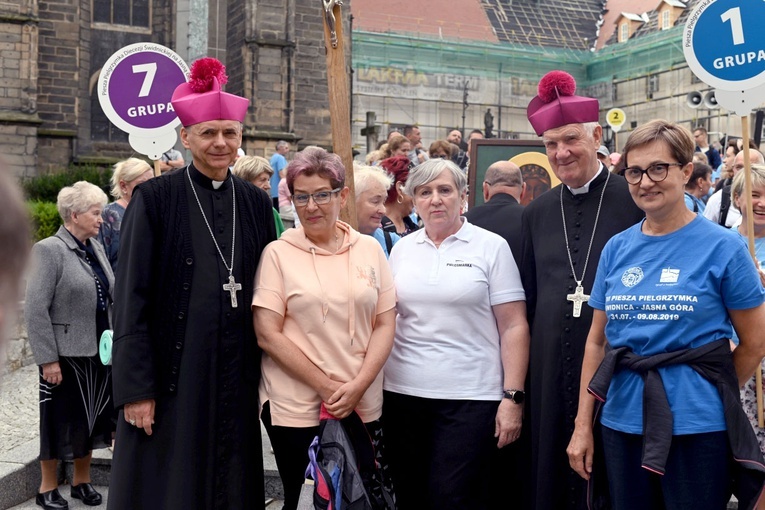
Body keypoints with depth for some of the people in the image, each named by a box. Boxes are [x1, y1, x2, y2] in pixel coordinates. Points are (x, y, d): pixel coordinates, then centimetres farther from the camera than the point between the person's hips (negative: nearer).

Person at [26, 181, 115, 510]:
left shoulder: (96, 248, 8)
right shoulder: (50, 250, -13)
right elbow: (35, 309, -15)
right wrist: (48, 359, -17)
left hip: (98, 351, 6)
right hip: (66, 355, -6)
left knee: (92, 417, 15)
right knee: (62, 419, 6)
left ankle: (82, 481, 33)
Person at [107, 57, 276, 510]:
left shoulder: (256, 202, 7)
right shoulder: (155, 198, -5)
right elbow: (132, 297, -7)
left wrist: (266, 378, 7)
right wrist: (135, 387, -12)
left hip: (237, 373, 4)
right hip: (173, 371, -3)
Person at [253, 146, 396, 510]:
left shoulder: (370, 249, 5)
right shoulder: (278, 253, -2)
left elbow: (385, 324, 5)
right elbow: (268, 334, -7)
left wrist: (358, 385, -9)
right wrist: (326, 387, -12)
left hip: (363, 407, 3)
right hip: (296, 409, -2)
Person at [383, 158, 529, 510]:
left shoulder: (491, 247, -2)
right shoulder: (401, 249, 9)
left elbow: (514, 326, -4)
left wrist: (513, 397, -10)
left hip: (470, 397, -4)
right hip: (402, 393, 4)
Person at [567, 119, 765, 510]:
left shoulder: (723, 247, -5)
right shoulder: (616, 249, 5)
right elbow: (597, 341, 8)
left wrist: (709, 394, 4)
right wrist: (582, 425, 5)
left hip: (697, 429, -3)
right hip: (621, 425, 4)